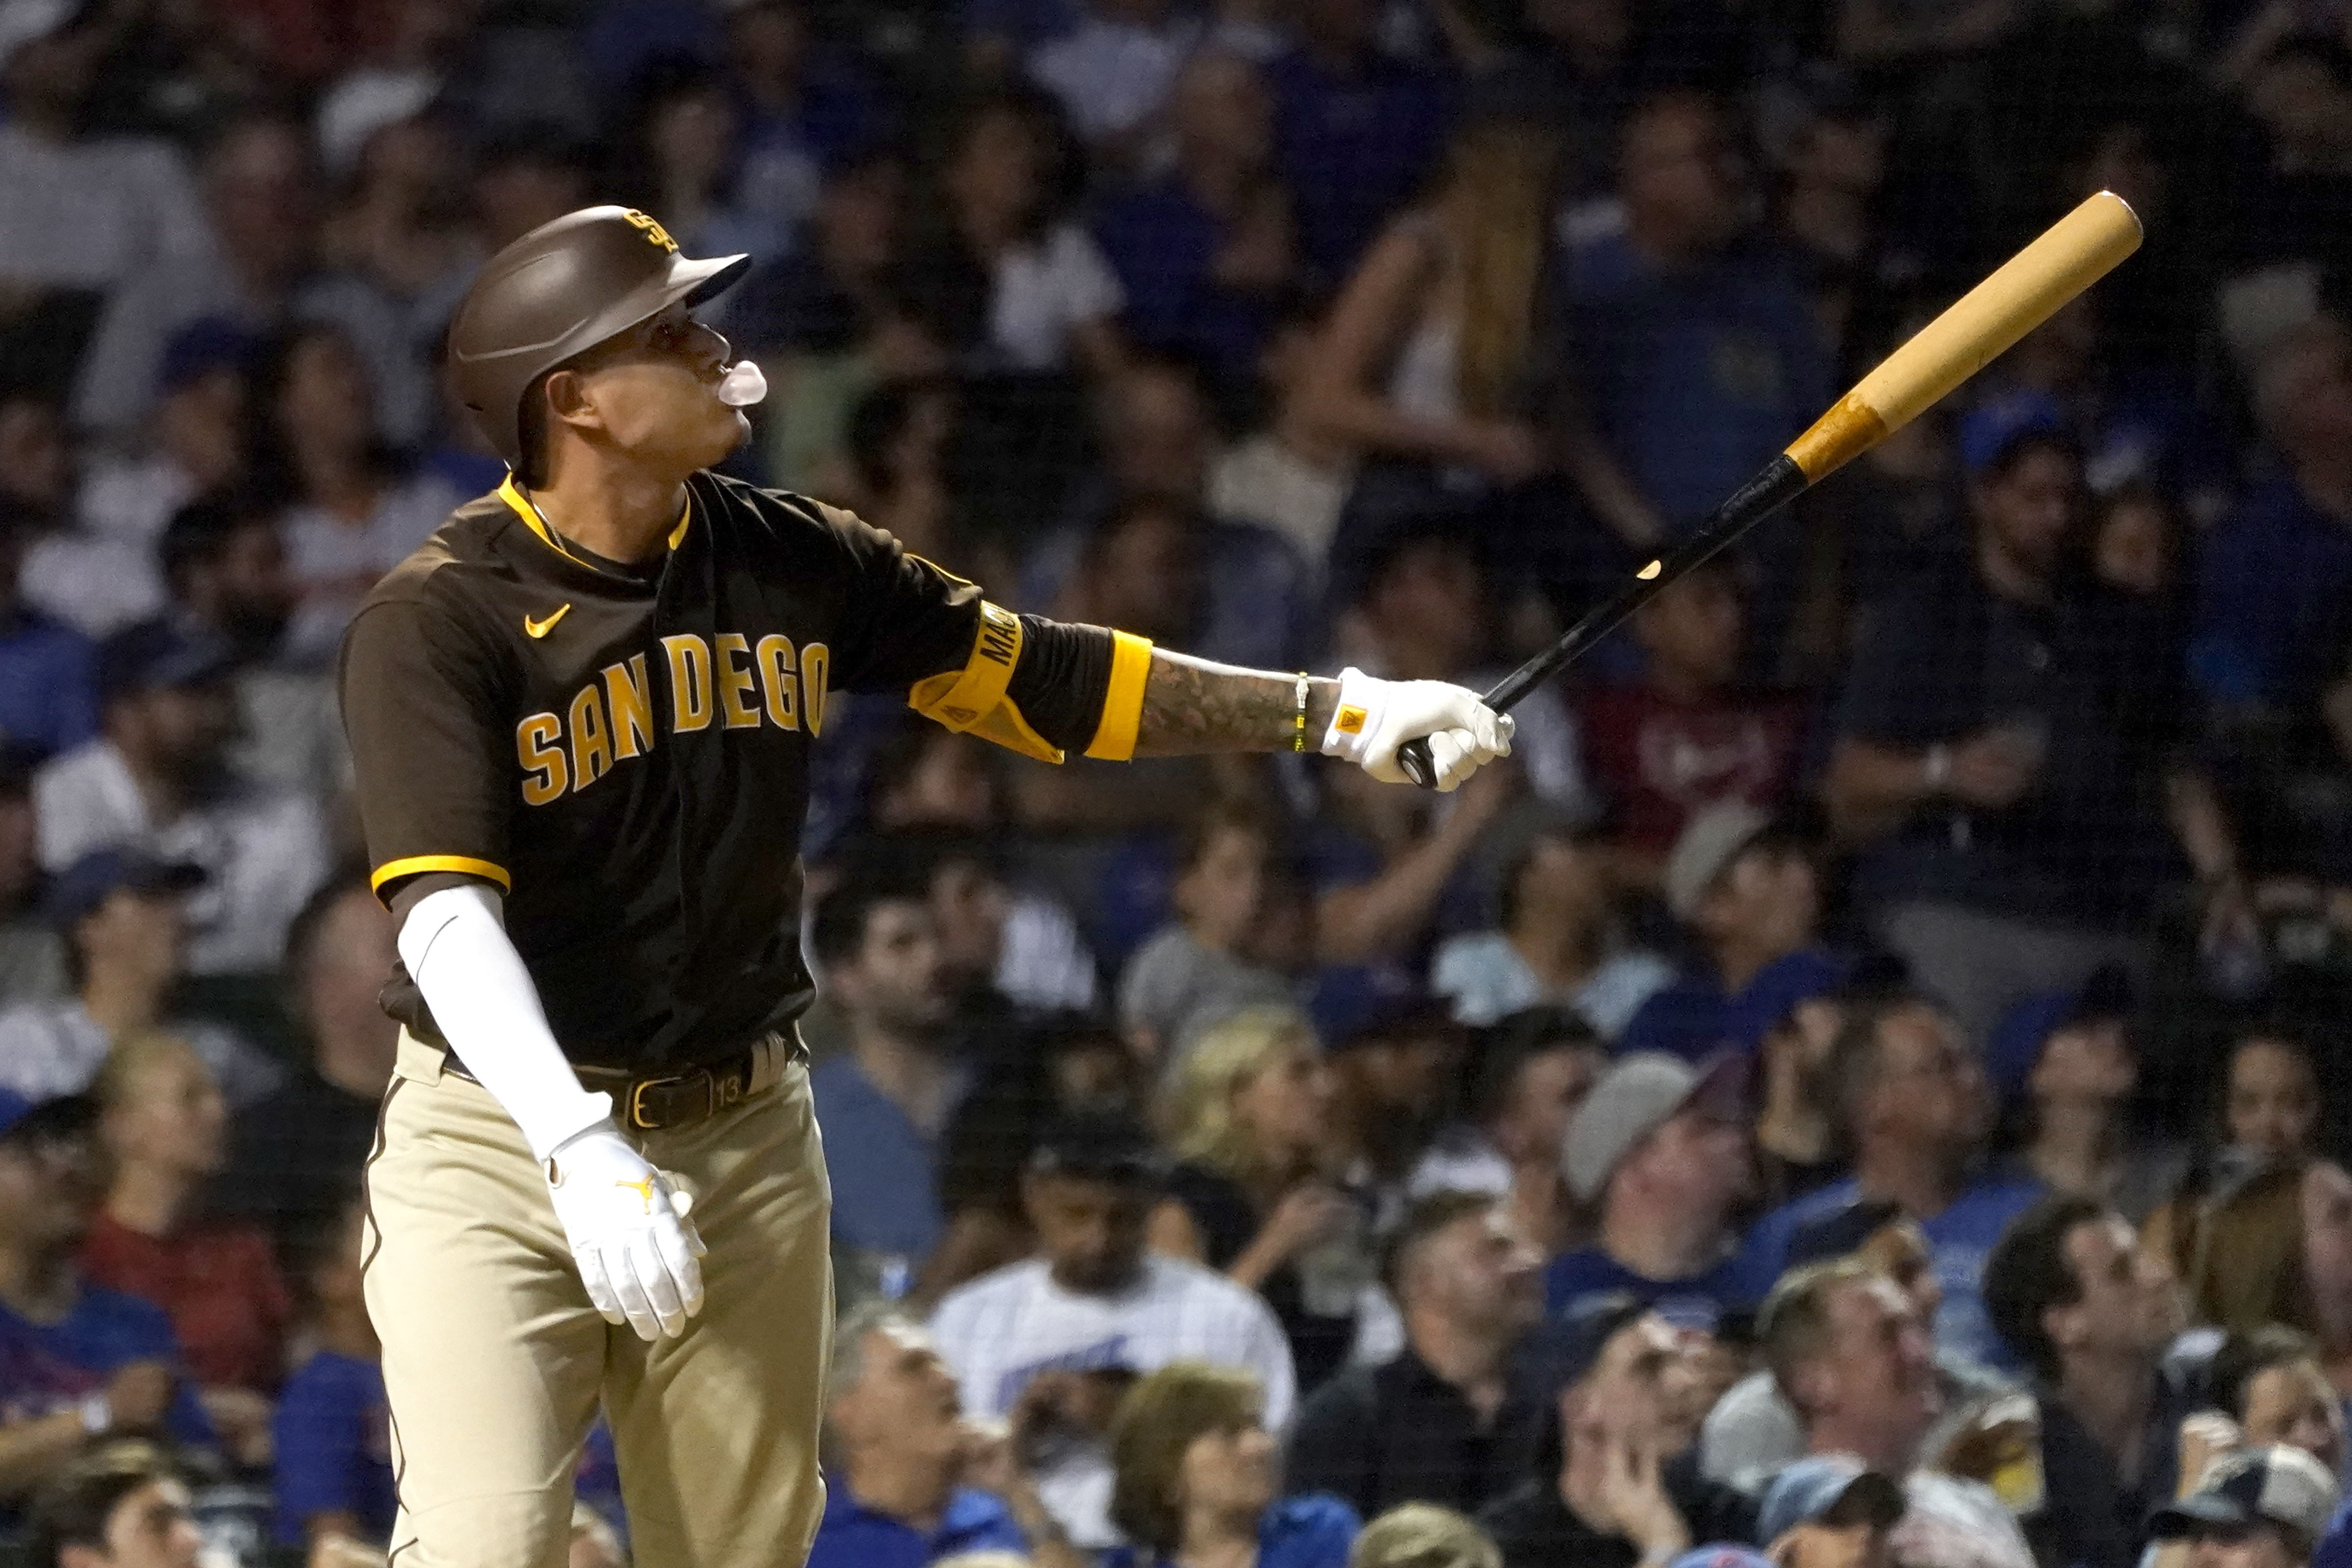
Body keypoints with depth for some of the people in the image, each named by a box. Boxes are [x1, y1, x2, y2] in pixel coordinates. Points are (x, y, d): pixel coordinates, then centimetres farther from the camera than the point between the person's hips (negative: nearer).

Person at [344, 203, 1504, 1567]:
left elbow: (1032, 674, 12)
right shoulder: (436, 623, -15)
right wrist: (575, 1148, -40)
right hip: (508, 1138, -5)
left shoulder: (790, 564, 4)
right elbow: (445, 907, -26)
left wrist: (1334, 714, 6)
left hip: (747, 1144, 5)